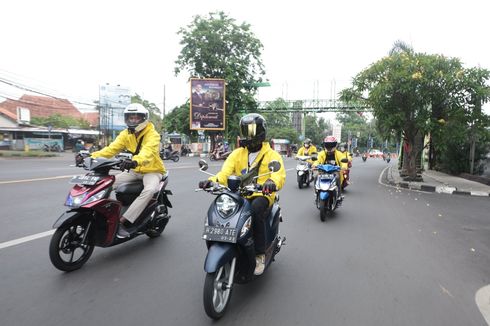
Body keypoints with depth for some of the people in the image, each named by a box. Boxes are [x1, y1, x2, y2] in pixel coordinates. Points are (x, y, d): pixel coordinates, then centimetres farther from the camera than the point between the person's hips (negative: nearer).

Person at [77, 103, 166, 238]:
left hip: (151, 171, -6)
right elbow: (111, 148, -7)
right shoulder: (126, 134, 4)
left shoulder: (152, 134, -16)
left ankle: (124, 221, -35)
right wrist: (92, 157, -24)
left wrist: (135, 161, -58)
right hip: (134, 171, 6)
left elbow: (148, 151, -36)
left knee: (149, 190, -37)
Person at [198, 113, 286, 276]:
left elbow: (279, 175, -15)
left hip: (262, 195, -3)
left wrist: (272, 183, -40)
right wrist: (212, 181, -24)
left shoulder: (272, 155, 3)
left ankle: (260, 255, -23)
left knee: (256, 209, -37)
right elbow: (225, 172, -1)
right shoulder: (237, 153, 13)